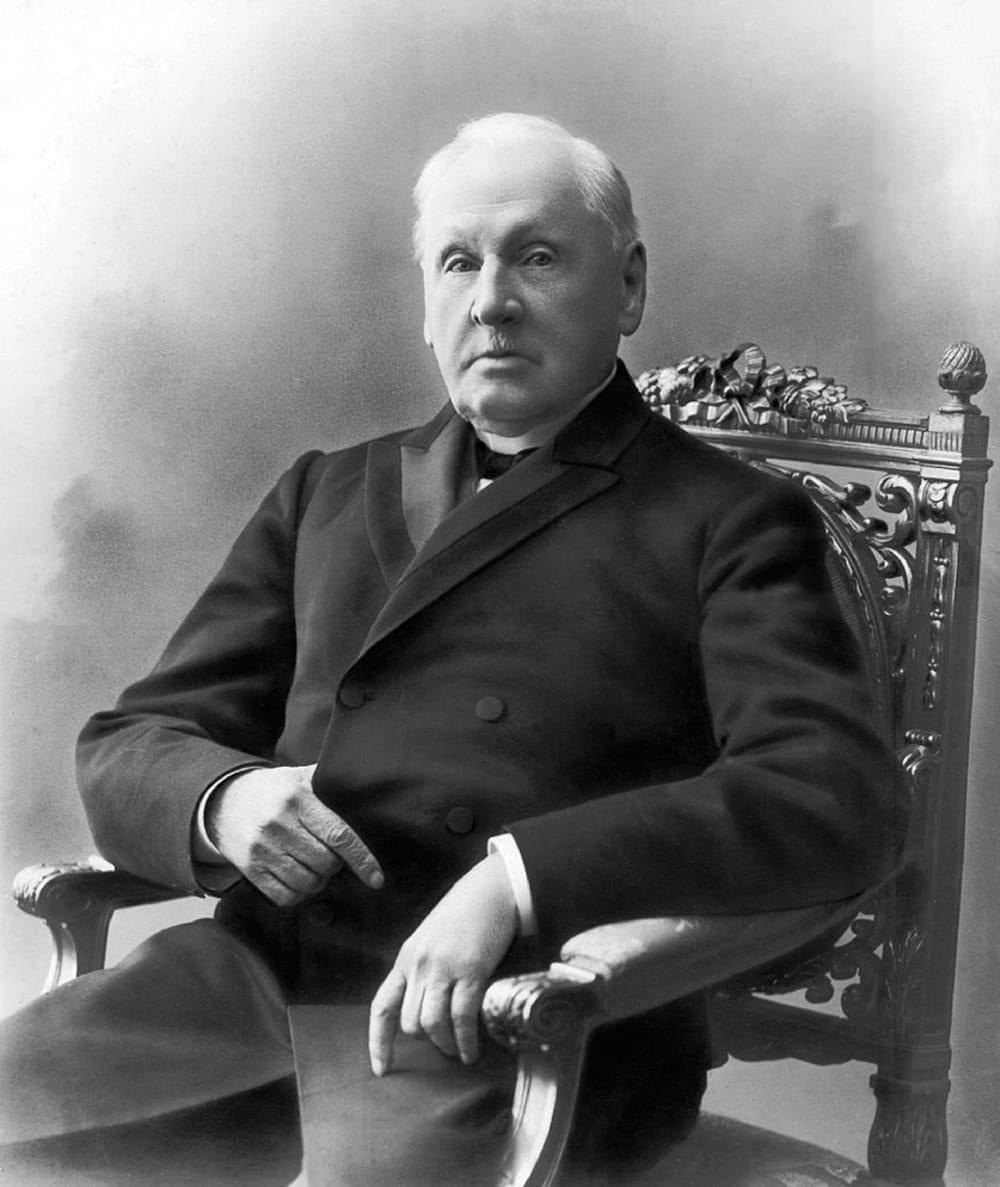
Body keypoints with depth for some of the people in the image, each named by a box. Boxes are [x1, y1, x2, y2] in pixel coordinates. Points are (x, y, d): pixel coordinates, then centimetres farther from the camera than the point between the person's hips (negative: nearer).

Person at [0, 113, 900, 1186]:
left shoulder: (728, 523, 7)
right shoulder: (324, 496, 22)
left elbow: (838, 799, -9)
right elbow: (124, 748, 19)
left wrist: (518, 875, -21)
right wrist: (222, 802, -6)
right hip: (260, 969, 4)